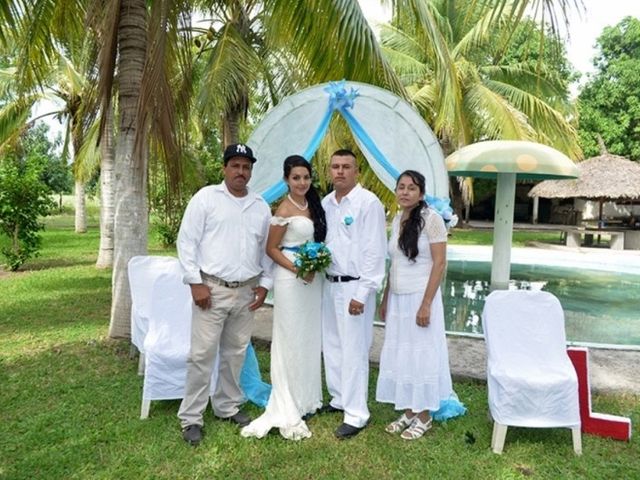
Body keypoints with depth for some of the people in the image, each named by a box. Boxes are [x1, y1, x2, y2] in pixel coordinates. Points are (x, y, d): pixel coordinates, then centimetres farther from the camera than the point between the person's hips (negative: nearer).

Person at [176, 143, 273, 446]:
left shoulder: (261, 206, 11)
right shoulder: (206, 197, -2)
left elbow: (266, 249, 16)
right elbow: (187, 241, -5)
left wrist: (264, 283, 7)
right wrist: (195, 282, -10)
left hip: (247, 291, 4)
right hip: (211, 288, -4)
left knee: (235, 353, 14)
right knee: (202, 353, -1)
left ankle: (228, 407, 31)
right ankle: (191, 417, 14)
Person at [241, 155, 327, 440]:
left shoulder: (312, 205, 10)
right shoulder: (285, 209, -12)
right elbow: (272, 249, -11)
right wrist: (297, 269, -20)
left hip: (313, 278, 8)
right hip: (290, 280, -8)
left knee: (310, 339, 15)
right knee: (290, 341, -1)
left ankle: (307, 398, 31)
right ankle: (287, 409, 12)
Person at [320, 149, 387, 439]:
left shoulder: (368, 202, -11)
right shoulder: (325, 203, 10)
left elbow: (375, 251, -14)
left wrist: (362, 293, -17)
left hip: (354, 286, -7)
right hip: (329, 284, 7)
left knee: (354, 350, -2)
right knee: (331, 346, 15)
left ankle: (356, 414, 11)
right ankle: (339, 398, 33)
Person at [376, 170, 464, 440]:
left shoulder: (431, 219, -11)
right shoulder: (397, 220, 9)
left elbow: (439, 263, -14)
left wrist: (426, 304, -19)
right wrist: (385, 299, 13)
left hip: (420, 298, -7)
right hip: (397, 299, 7)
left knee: (421, 355, 4)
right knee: (399, 355, 11)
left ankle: (424, 416, 19)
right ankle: (408, 412, 25)